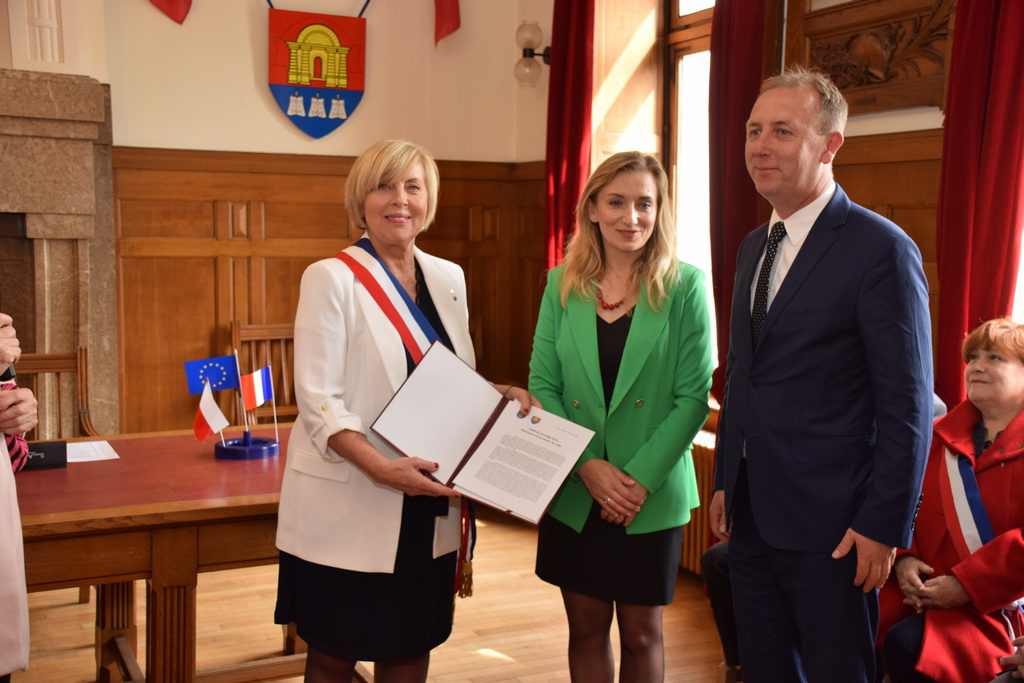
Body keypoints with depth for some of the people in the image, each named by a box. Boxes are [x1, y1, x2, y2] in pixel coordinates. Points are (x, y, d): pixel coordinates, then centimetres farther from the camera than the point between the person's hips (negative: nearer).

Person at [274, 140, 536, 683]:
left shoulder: (448, 278, 8)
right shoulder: (331, 279, -9)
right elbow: (318, 401, -15)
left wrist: (503, 394, -1)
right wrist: (381, 466, -28)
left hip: (426, 508, 5)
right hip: (348, 510, -5)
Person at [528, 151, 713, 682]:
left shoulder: (684, 286, -6)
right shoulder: (562, 285, 2)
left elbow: (693, 397, -8)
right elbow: (542, 385, 1)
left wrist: (640, 478, -16)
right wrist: (587, 465, -12)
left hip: (652, 494, -2)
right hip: (573, 490, 2)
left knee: (641, 632, 10)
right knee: (586, 627, 13)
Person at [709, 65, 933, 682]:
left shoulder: (882, 249, -13)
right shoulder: (754, 247, 11)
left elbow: (907, 406, -14)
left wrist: (884, 526, -15)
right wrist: (725, 483, 15)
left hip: (830, 525, -7)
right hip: (751, 514, 7)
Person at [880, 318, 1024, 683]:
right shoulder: (945, 434, 15)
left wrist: (965, 585, -19)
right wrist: (904, 558, -5)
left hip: (994, 605, -5)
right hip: (923, 585, 5)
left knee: (908, 646, -30)